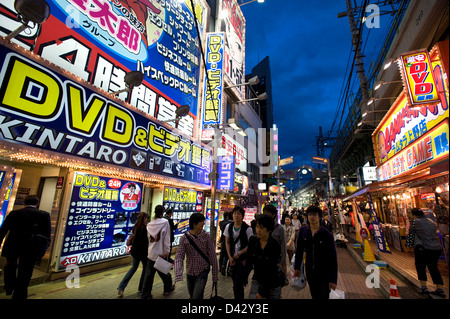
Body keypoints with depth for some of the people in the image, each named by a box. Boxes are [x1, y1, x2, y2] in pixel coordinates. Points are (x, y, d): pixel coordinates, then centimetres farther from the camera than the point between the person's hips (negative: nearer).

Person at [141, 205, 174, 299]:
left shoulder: (149, 224, 2)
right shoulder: (165, 222, -11)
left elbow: (148, 238, 7)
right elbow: (167, 238, -13)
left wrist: (149, 249, 15)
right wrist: (167, 251, -8)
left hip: (151, 253, 3)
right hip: (161, 253, -3)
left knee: (149, 274, 10)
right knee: (164, 272, 16)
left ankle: (145, 294, 14)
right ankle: (168, 288, 35)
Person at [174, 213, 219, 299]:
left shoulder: (206, 236, -11)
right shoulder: (184, 238, -10)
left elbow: (212, 256, -7)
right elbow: (179, 257, -15)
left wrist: (215, 275, -5)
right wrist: (178, 275, -29)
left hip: (202, 272, -2)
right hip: (190, 272, 2)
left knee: (197, 297, -14)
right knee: (191, 296, 21)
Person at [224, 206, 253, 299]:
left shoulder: (247, 229, -14)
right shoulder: (229, 227, -2)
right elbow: (227, 243, 6)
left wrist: (239, 253, -13)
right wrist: (230, 257, 0)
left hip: (243, 258, -4)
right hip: (233, 258, 4)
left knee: (238, 282, -5)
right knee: (234, 280, 15)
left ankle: (239, 297, 15)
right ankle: (236, 296, 36)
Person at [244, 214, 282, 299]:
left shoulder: (275, 245, -19)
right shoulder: (252, 240, -9)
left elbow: (271, 270, -18)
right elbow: (249, 262, -1)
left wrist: (262, 292, -17)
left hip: (272, 284, -2)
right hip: (256, 281, 2)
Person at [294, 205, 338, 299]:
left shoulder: (327, 235, -15)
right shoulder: (303, 231, -7)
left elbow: (333, 258, -11)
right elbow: (299, 250, 3)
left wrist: (333, 279, -11)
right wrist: (297, 267, 6)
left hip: (324, 273, -3)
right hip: (309, 271, 3)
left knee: (323, 296, 6)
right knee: (314, 295, 17)